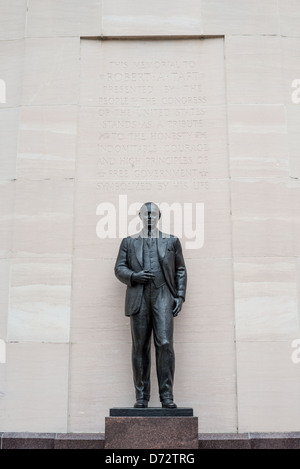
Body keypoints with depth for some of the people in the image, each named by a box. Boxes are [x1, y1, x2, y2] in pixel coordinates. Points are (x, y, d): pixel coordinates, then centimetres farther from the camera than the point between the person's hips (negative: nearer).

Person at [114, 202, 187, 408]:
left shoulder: (172, 241, 16)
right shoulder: (129, 242, 17)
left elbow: (181, 270, 13)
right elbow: (119, 268, 11)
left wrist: (180, 296, 2)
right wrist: (134, 276, -10)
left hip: (163, 296, -1)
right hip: (138, 298, 1)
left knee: (165, 344, -12)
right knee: (140, 347, 1)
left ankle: (167, 395, -5)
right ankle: (141, 396, 8)